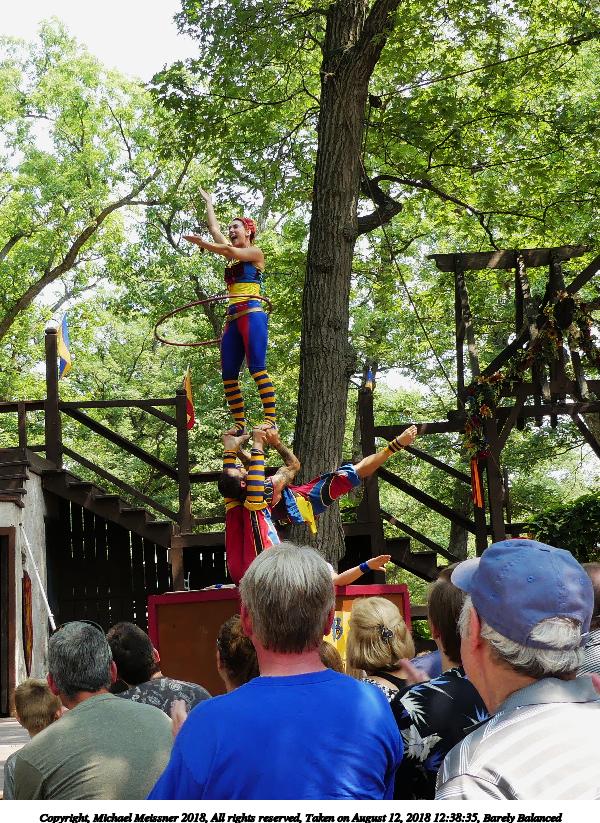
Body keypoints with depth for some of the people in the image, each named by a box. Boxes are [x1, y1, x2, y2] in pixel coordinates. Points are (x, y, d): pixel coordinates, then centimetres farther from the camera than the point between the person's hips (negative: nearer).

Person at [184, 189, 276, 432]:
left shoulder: (255, 253, 4)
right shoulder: (233, 255, 23)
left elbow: (231, 252, -14)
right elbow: (214, 228, 30)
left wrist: (201, 243, -15)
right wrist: (208, 202, 41)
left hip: (252, 314, -8)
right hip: (233, 318, 8)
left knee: (257, 368, -18)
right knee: (228, 374, -1)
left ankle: (271, 419, -23)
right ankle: (239, 423, -1)